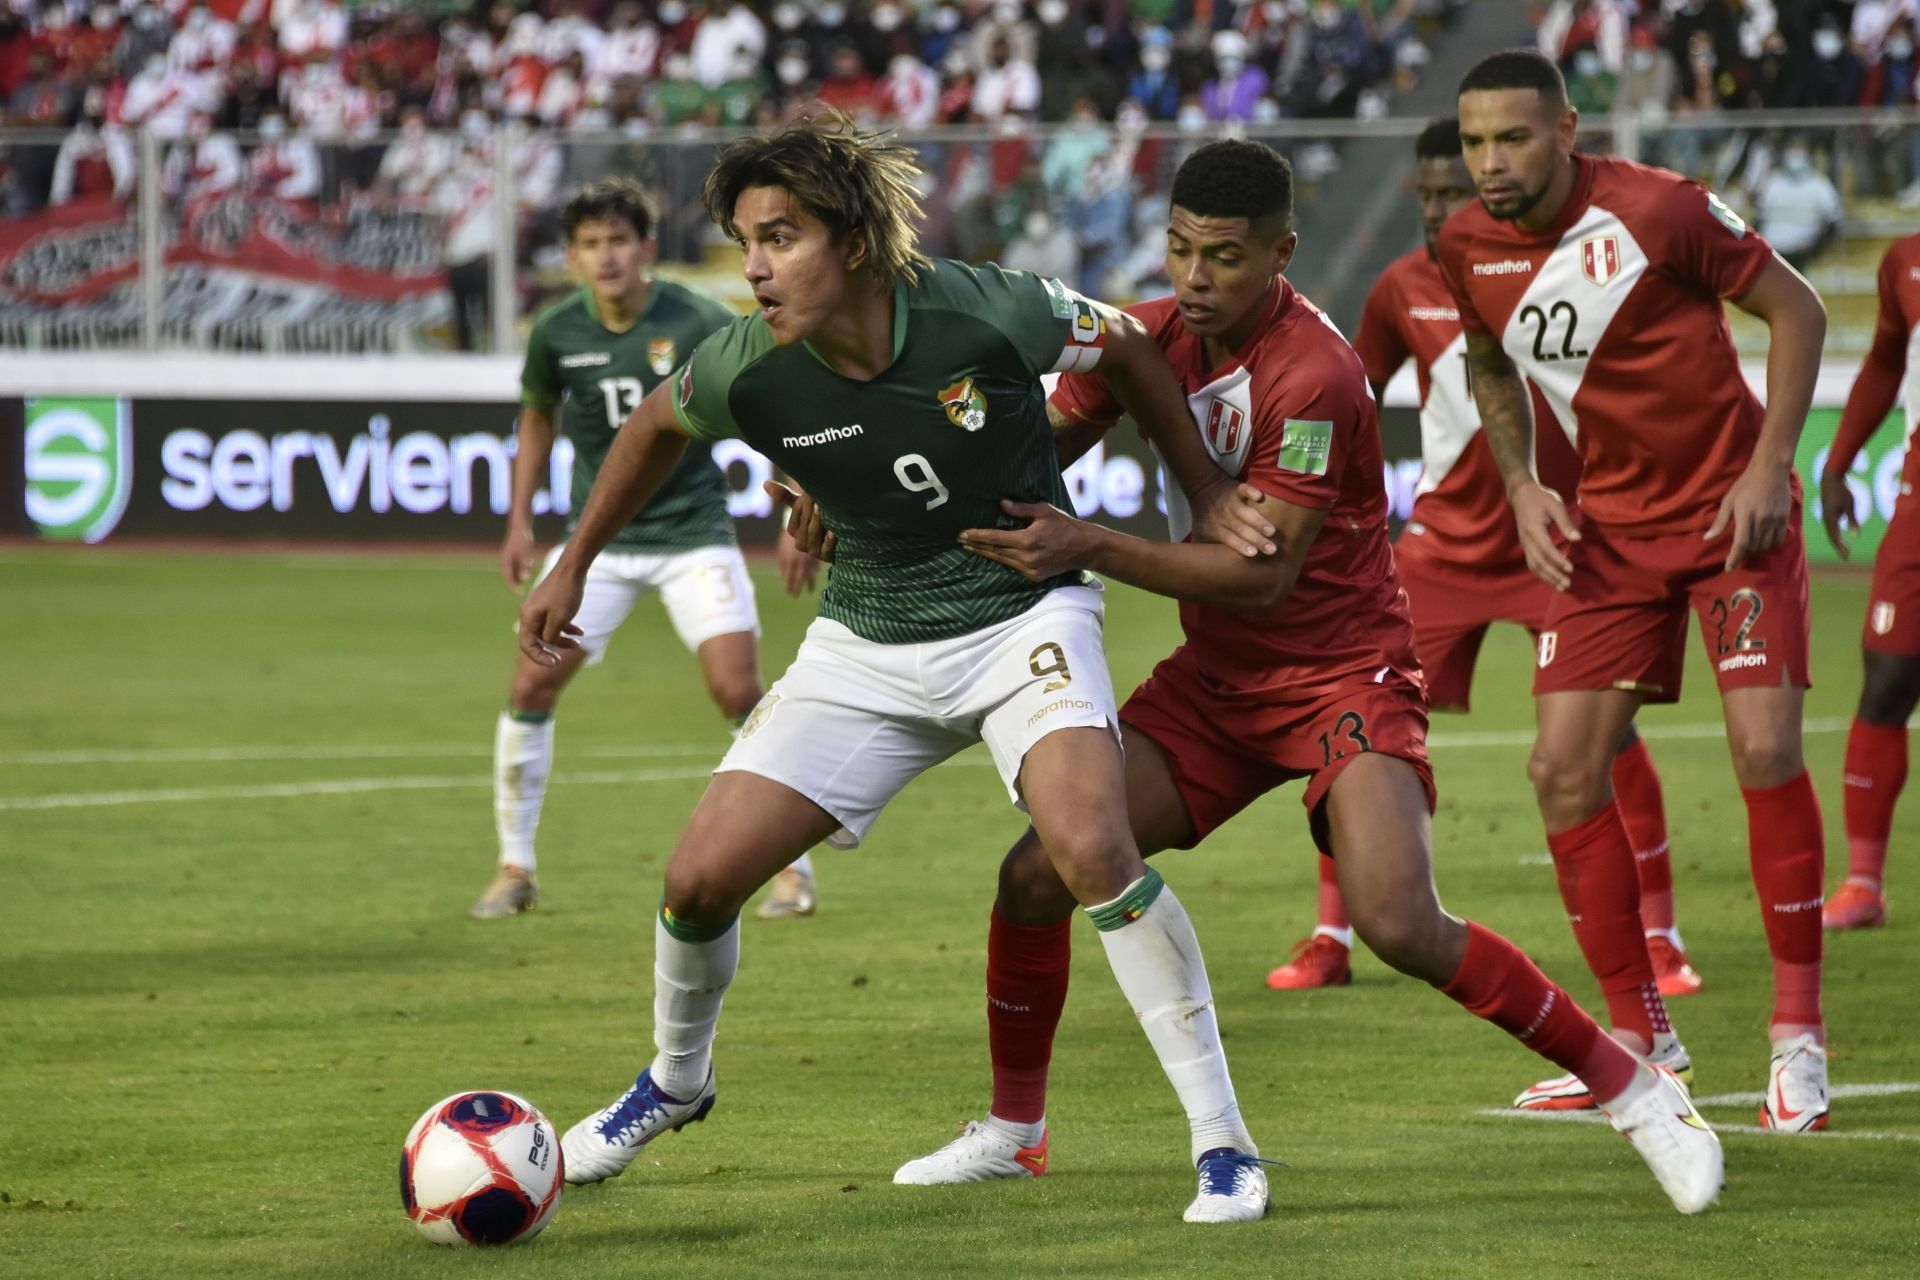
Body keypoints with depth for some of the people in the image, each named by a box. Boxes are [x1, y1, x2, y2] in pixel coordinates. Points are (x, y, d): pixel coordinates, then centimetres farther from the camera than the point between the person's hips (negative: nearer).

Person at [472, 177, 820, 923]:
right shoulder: (557, 334, -5)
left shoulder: (700, 324, -15)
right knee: (532, 682, -8)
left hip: (693, 531, -3)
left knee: (739, 692, -13)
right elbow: (538, 415, 15)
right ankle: (515, 867, 7)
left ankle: (792, 865, 2)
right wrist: (519, 520, 9)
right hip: (600, 538, 3)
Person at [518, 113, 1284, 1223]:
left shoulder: (987, 312, -24)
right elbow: (659, 426, 9)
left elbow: (1128, 350, -2)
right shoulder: (746, 371, -16)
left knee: (1092, 849, -28)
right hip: (868, 643, 3)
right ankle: (677, 1082, 31)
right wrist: (573, 568, 14)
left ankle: (1222, 1141, -16)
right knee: (701, 878, -3)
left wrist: (1208, 494, 1)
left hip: (1023, 613, -3)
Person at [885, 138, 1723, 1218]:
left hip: (1343, 674, -7)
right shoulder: (1149, 339, -1)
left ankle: (1635, 1090, -8)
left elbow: (1264, 571, -25)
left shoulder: (1315, 375, -23)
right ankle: (1014, 1129, 17)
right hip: (1216, 678, 7)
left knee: (1402, 927, -24)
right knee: (1036, 874, -5)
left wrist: (1089, 549, -30)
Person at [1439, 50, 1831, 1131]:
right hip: (1611, 525, 5)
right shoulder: (1468, 250, -4)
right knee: (1564, 770, -5)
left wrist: (1768, 468, -15)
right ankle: (1640, 1034, 9)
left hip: (1732, 511, -5)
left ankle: (1800, 1036, -5)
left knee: (1765, 749, -16)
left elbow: (1797, 309, -8)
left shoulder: (1660, 210, -19)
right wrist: (1522, 490, 2)